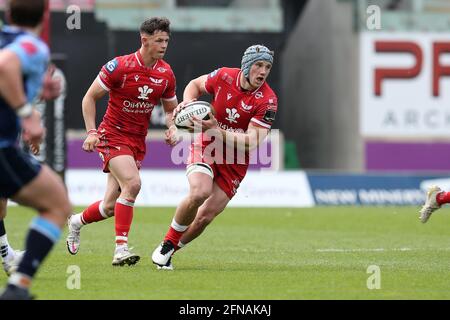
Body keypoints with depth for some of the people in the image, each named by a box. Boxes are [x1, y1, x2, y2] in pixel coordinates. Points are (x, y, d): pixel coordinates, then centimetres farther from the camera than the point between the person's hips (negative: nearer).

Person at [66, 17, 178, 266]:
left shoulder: (166, 74, 0)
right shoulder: (119, 67, -14)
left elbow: (170, 108, 15)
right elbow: (90, 97, -6)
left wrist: (172, 129, -5)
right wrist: (91, 132, -15)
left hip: (138, 141, 5)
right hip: (113, 135, -5)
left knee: (111, 206, 4)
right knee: (132, 183, -28)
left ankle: (76, 222, 36)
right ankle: (121, 248, -23)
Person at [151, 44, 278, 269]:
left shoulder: (267, 100, -16)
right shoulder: (224, 76, -10)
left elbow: (251, 143, -22)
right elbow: (195, 84, 13)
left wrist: (216, 130, -30)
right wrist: (187, 101, -8)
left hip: (235, 162, 1)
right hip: (206, 147, 0)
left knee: (205, 217, -5)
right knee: (199, 192, -29)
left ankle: (169, 251, 19)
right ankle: (167, 244, -9)